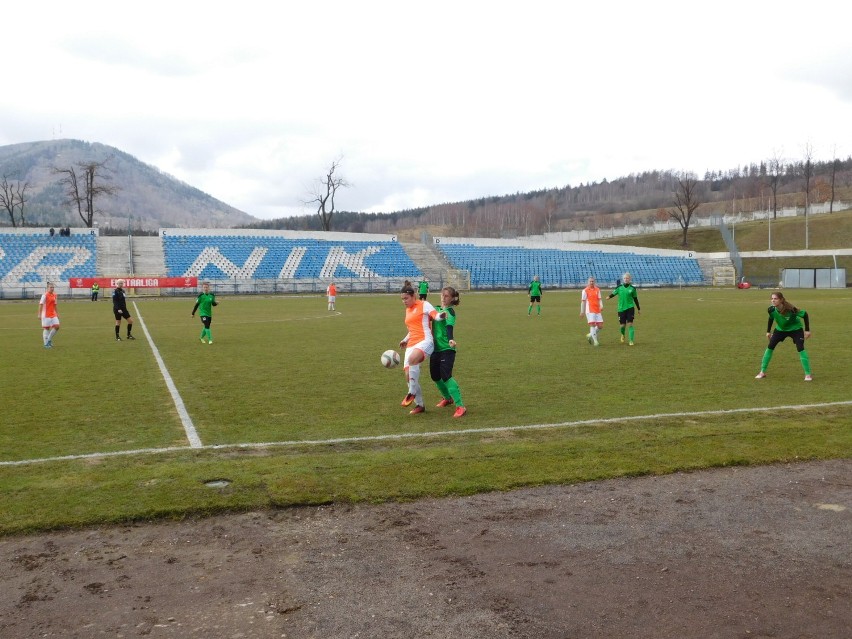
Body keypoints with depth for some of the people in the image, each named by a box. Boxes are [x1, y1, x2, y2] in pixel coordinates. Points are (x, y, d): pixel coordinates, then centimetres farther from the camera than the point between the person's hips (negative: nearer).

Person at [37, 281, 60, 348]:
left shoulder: (54, 295, 9)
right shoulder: (45, 295, -11)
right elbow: (41, 304, -14)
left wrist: (57, 313, 22)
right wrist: (39, 314, -18)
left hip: (53, 314, 6)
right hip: (46, 315, -6)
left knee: (57, 326, -2)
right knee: (46, 328, -1)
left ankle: (49, 339, 16)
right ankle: (46, 344, 7)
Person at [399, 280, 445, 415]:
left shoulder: (423, 305, 2)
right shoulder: (408, 310, 23)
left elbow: (435, 315, -12)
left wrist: (441, 316, -35)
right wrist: (405, 340, 23)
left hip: (425, 341, -8)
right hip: (412, 344, 8)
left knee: (412, 359, -37)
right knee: (408, 375, -2)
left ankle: (412, 393, -22)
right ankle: (419, 405, 12)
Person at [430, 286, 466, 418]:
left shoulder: (450, 311, -10)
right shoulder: (436, 309, 12)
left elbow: (449, 326, -27)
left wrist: (450, 339, -45)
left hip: (447, 349, -8)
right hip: (435, 348, 8)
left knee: (446, 376, -18)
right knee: (435, 376, 14)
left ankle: (460, 406, -15)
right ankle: (447, 398, 40)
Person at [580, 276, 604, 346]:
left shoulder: (597, 290, 12)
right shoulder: (585, 290, 1)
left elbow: (600, 299, 8)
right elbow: (583, 301, 3)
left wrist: (601, 306, -12)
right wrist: (582, 311, 3)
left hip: (597, 310, 5)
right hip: (590, 311, -5)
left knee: (600, 326, 2)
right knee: (592, 324, -13)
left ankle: (591, 335, 24)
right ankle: (595, 341, -9)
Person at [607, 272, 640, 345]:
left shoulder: (632, 288, 0)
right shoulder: (619, 287, 0)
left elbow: (635, 299, 9)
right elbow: (614, 293, 8)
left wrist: (639, 309, 14)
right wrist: (609, 297, -16)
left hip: (630, 308, -1)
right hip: (621, 308, 1)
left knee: (630, 324, -10)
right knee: (622, 325, 4)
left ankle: (631, 340, -6)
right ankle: (623, 335, 38)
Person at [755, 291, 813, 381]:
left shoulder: (790, 309, -36)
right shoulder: (771, 310, -24)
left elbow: (805, 314, -21)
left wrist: (807, 330, -18)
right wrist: (768, 331, 5)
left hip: (795, 329, -4)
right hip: (780, 329, 4)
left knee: (800, 349, -17)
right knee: (770, 347, -4)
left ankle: (808, 374, -6)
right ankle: (762, 372, 5)